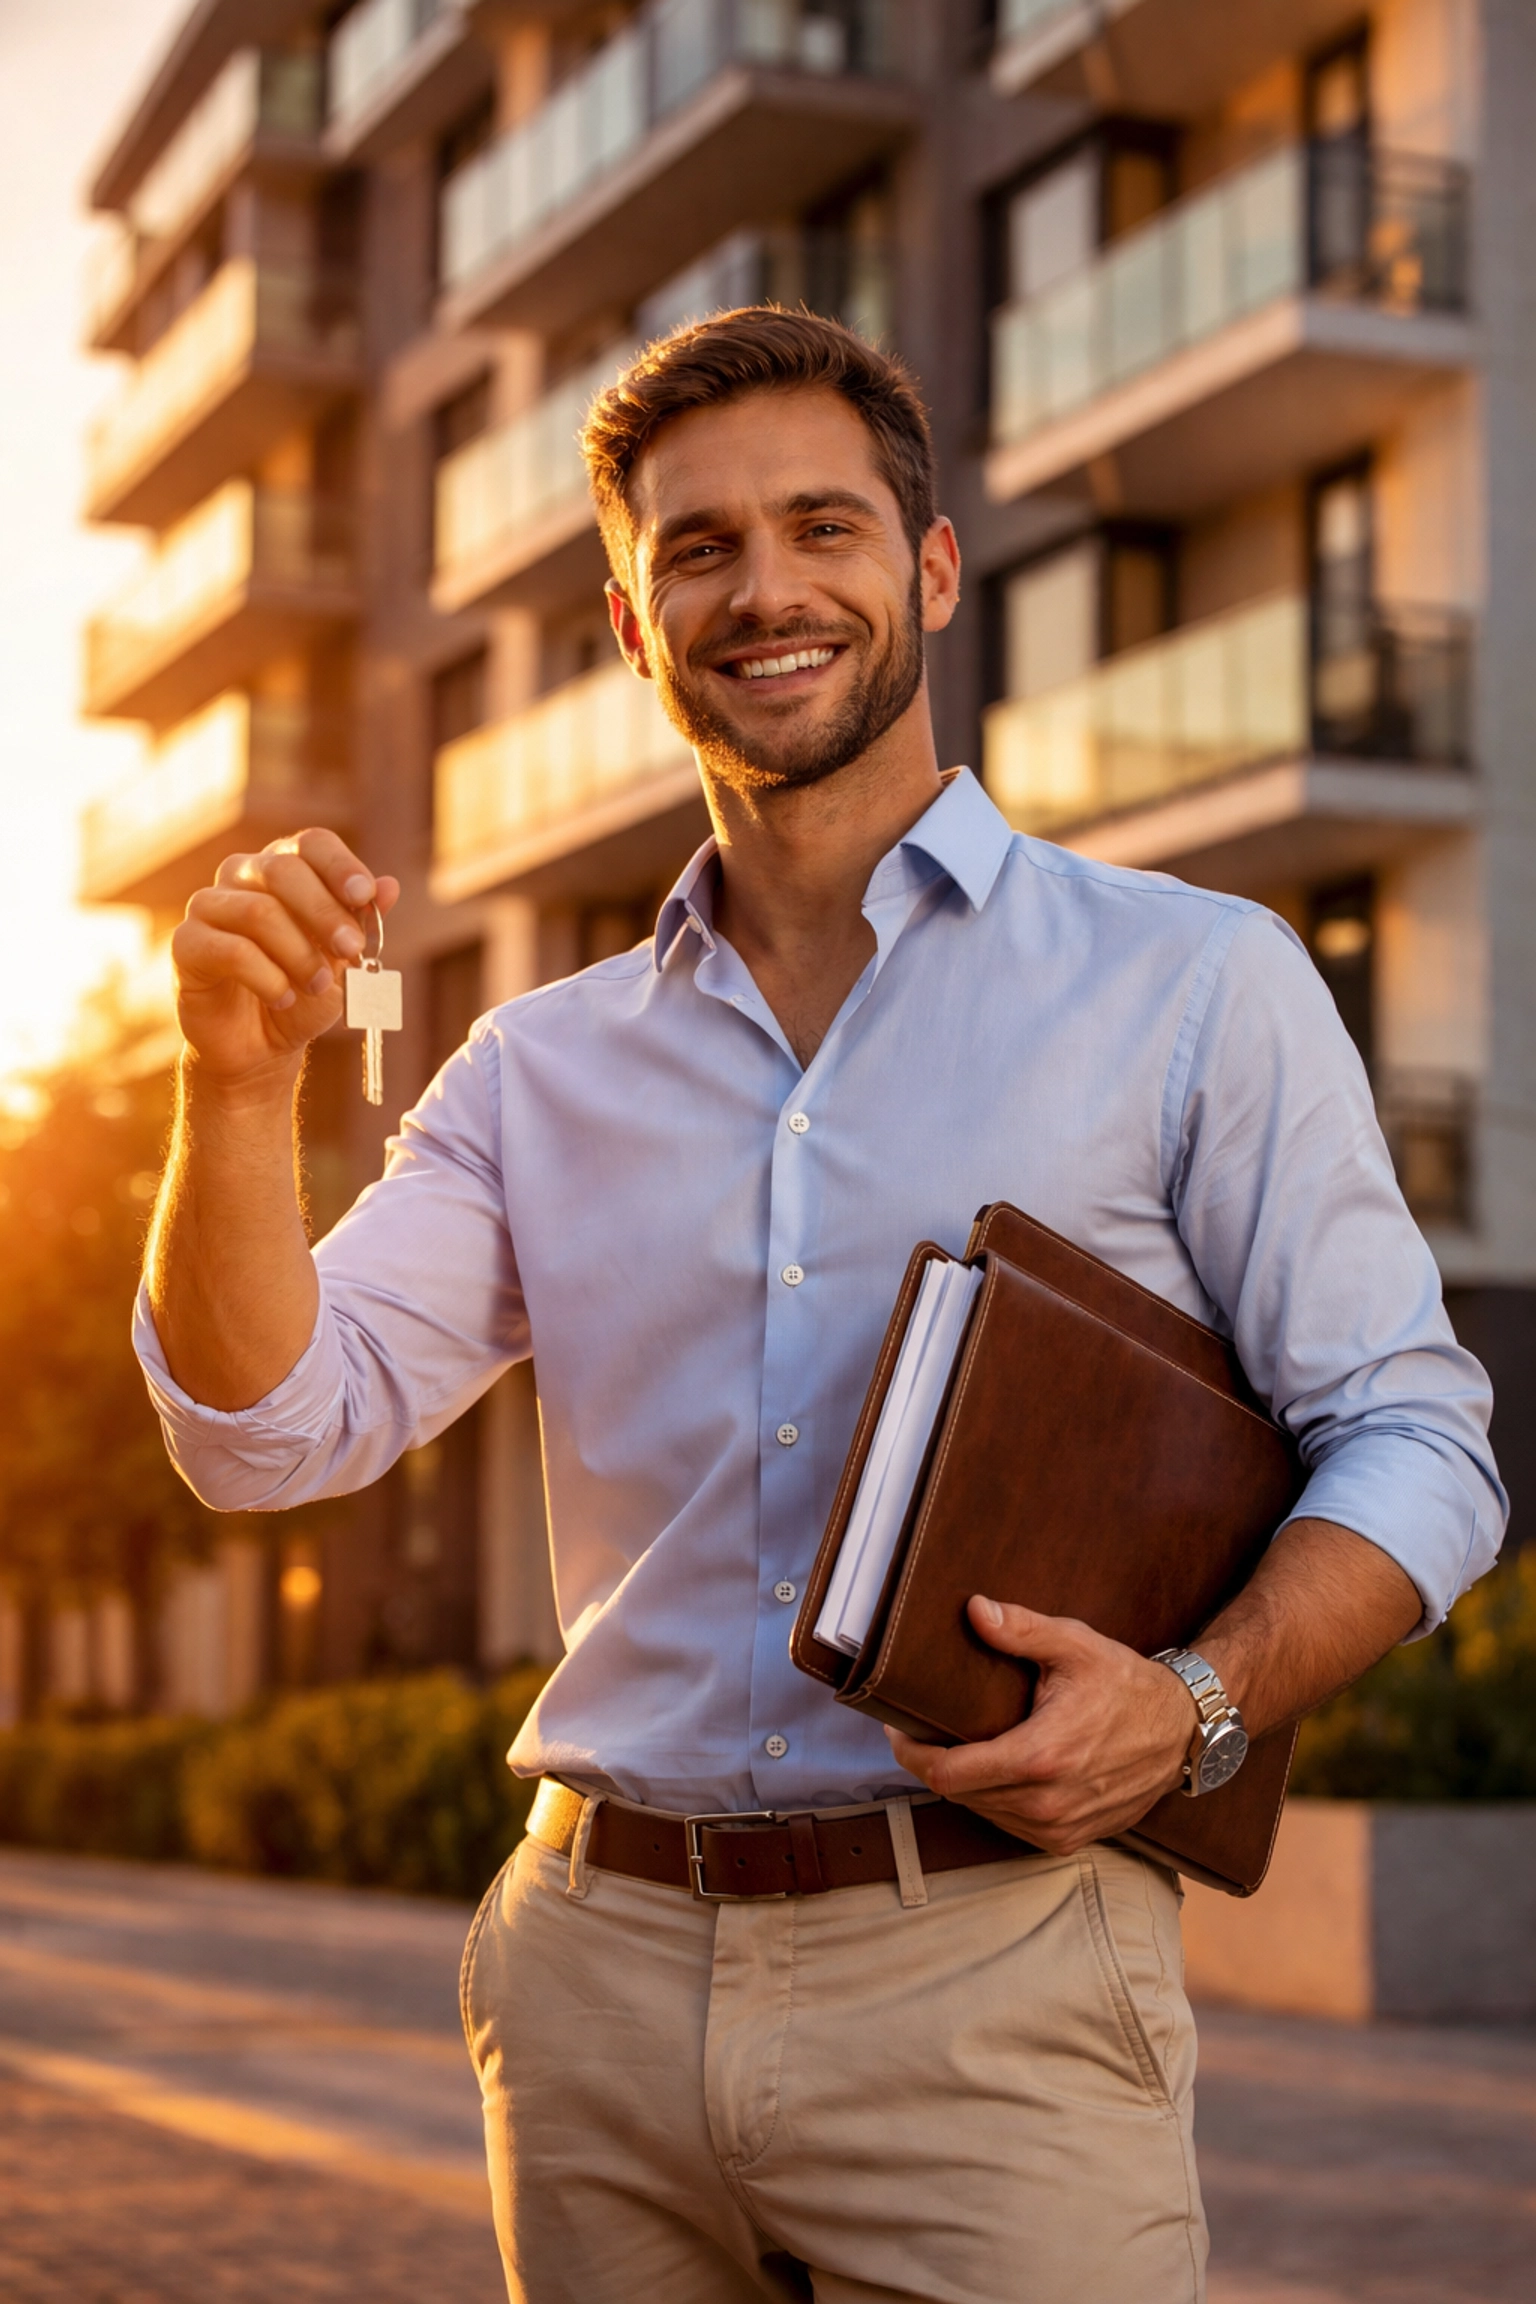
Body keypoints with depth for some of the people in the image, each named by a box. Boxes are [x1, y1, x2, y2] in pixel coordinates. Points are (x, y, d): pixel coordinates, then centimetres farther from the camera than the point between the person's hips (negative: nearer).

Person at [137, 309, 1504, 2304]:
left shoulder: (1194, 983, 1)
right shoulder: (544, 1071, 11)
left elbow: (1412, 1440, 0)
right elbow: (274, 1427, 4)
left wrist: (1195, 1706, -18)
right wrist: (240, 1081, -12)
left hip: (991, 1984, -3)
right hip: (598, 1973, 4)